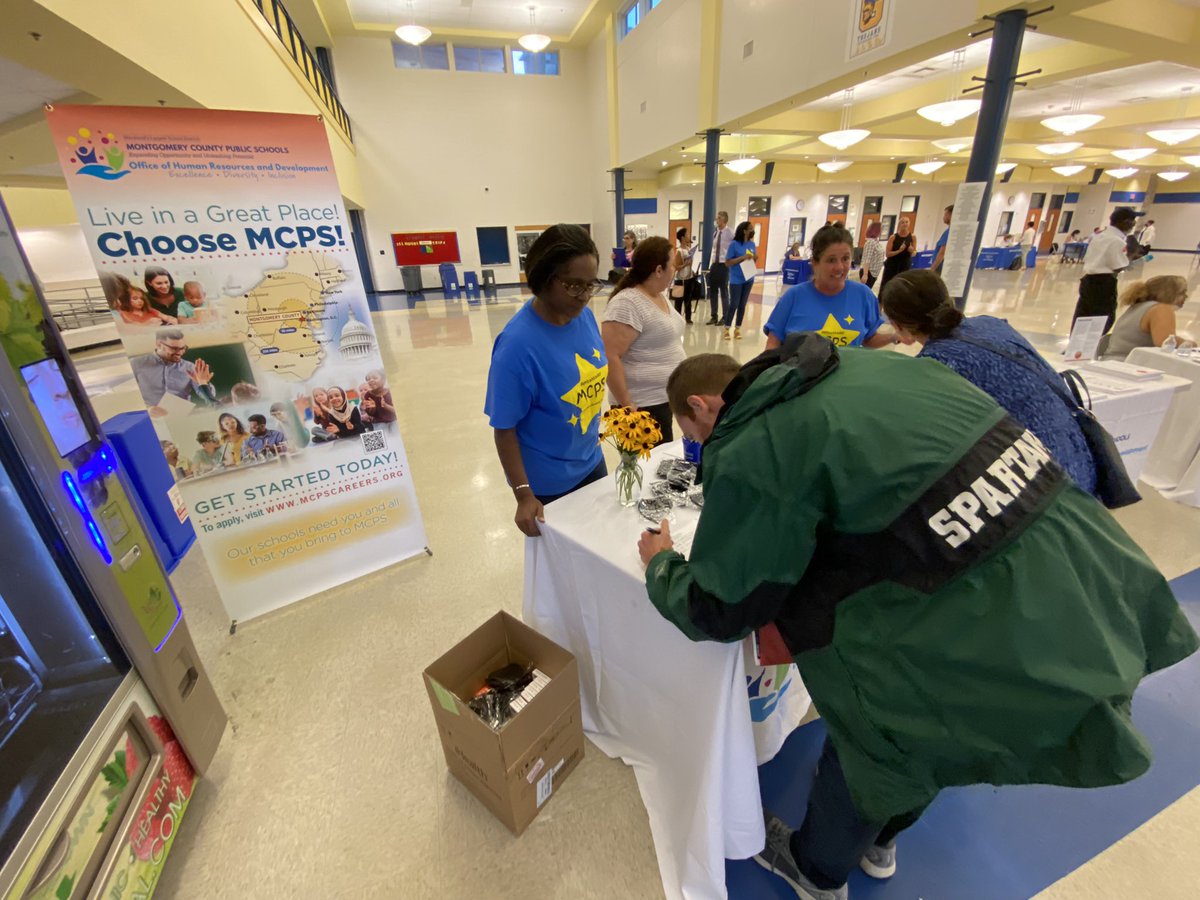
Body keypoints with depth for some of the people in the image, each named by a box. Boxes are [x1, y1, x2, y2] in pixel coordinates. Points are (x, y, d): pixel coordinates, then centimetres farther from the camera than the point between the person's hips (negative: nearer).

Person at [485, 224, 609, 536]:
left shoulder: (584, 315, -7)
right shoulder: (518, 344, -27)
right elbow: (504, 428, -21)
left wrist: (592, 437, 13)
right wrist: (524, 495, -19)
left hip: (591, 461, 6)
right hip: (547, 481, -6)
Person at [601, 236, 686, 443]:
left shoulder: (659, 296, 10)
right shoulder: (627, 303, -19)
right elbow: (610, 357, -23)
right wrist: (626, 405, -22)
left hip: (665, 398, 9)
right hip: (643, 405, -9)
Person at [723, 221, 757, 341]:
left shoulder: (752, 244, 6)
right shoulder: (734, 244, -10)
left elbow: (754, 259, 16)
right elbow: (727, 262, -12)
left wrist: (755, 257, -8)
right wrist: (743, 257, -21)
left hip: (749, 279, 5)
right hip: (736, 280, -5)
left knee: (742, 305, 9)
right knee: (734, 304, -3)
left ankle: (737, 329, 18)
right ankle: (727, 329, 8)